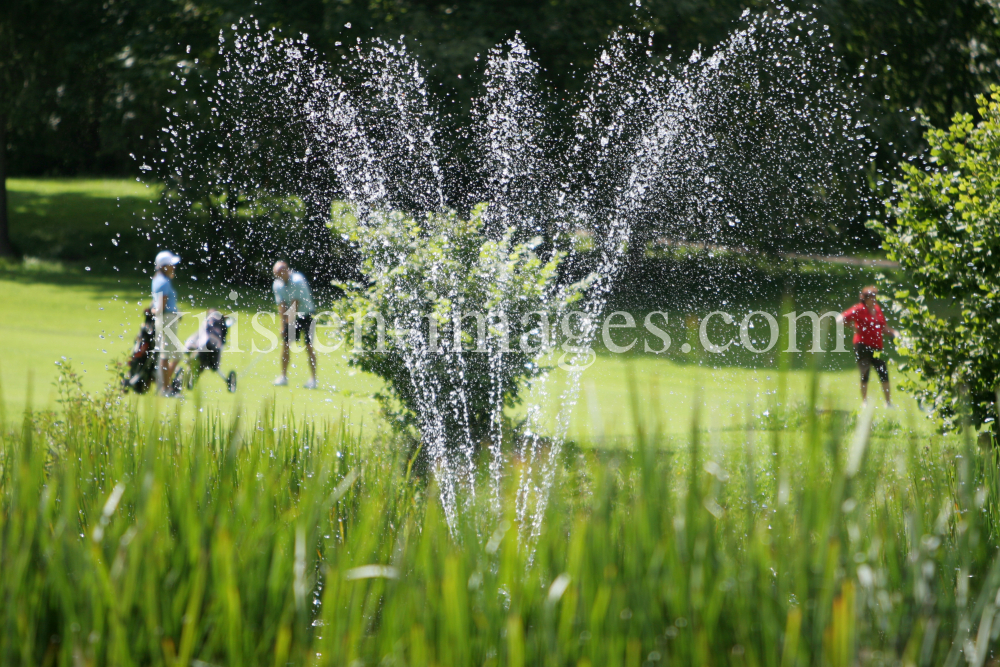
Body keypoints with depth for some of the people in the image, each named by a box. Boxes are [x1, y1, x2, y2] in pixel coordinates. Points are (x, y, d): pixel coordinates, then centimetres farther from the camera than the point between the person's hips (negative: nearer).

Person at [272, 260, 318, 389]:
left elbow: (295, 303, -23)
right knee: (285, 344, 1)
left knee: (308, 345, -9)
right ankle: (283, 377, 8)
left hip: (306, 314, -6)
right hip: (291, 316, 6)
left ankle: (313, 379, -8)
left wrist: (291, 321, -22)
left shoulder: (297, 280, -23)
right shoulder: (277, 284, -4)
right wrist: (282, 323, -14)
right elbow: (281, 305, -6)